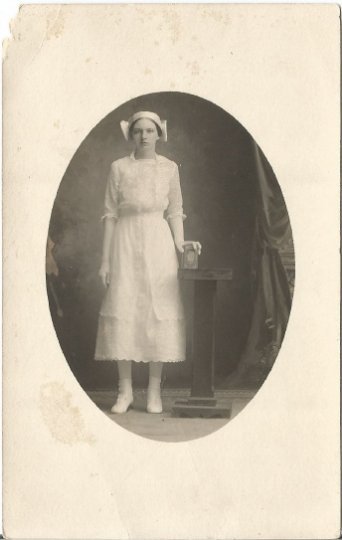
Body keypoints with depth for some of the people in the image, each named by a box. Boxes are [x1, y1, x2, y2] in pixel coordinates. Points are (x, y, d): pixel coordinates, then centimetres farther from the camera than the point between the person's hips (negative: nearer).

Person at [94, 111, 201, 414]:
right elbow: (111, 215, 4)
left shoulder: (169, 168, 8)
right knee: (123, 311, -3)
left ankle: (155, 391, 6)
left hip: (158, 243, 1)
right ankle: (125, 391, 6)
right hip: (126, 243, 0)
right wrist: (105, 259, 0)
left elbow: (174, 212, 10)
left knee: (158, 311, -3)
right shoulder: (119, 168, 5)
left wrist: (180, 243, -7)